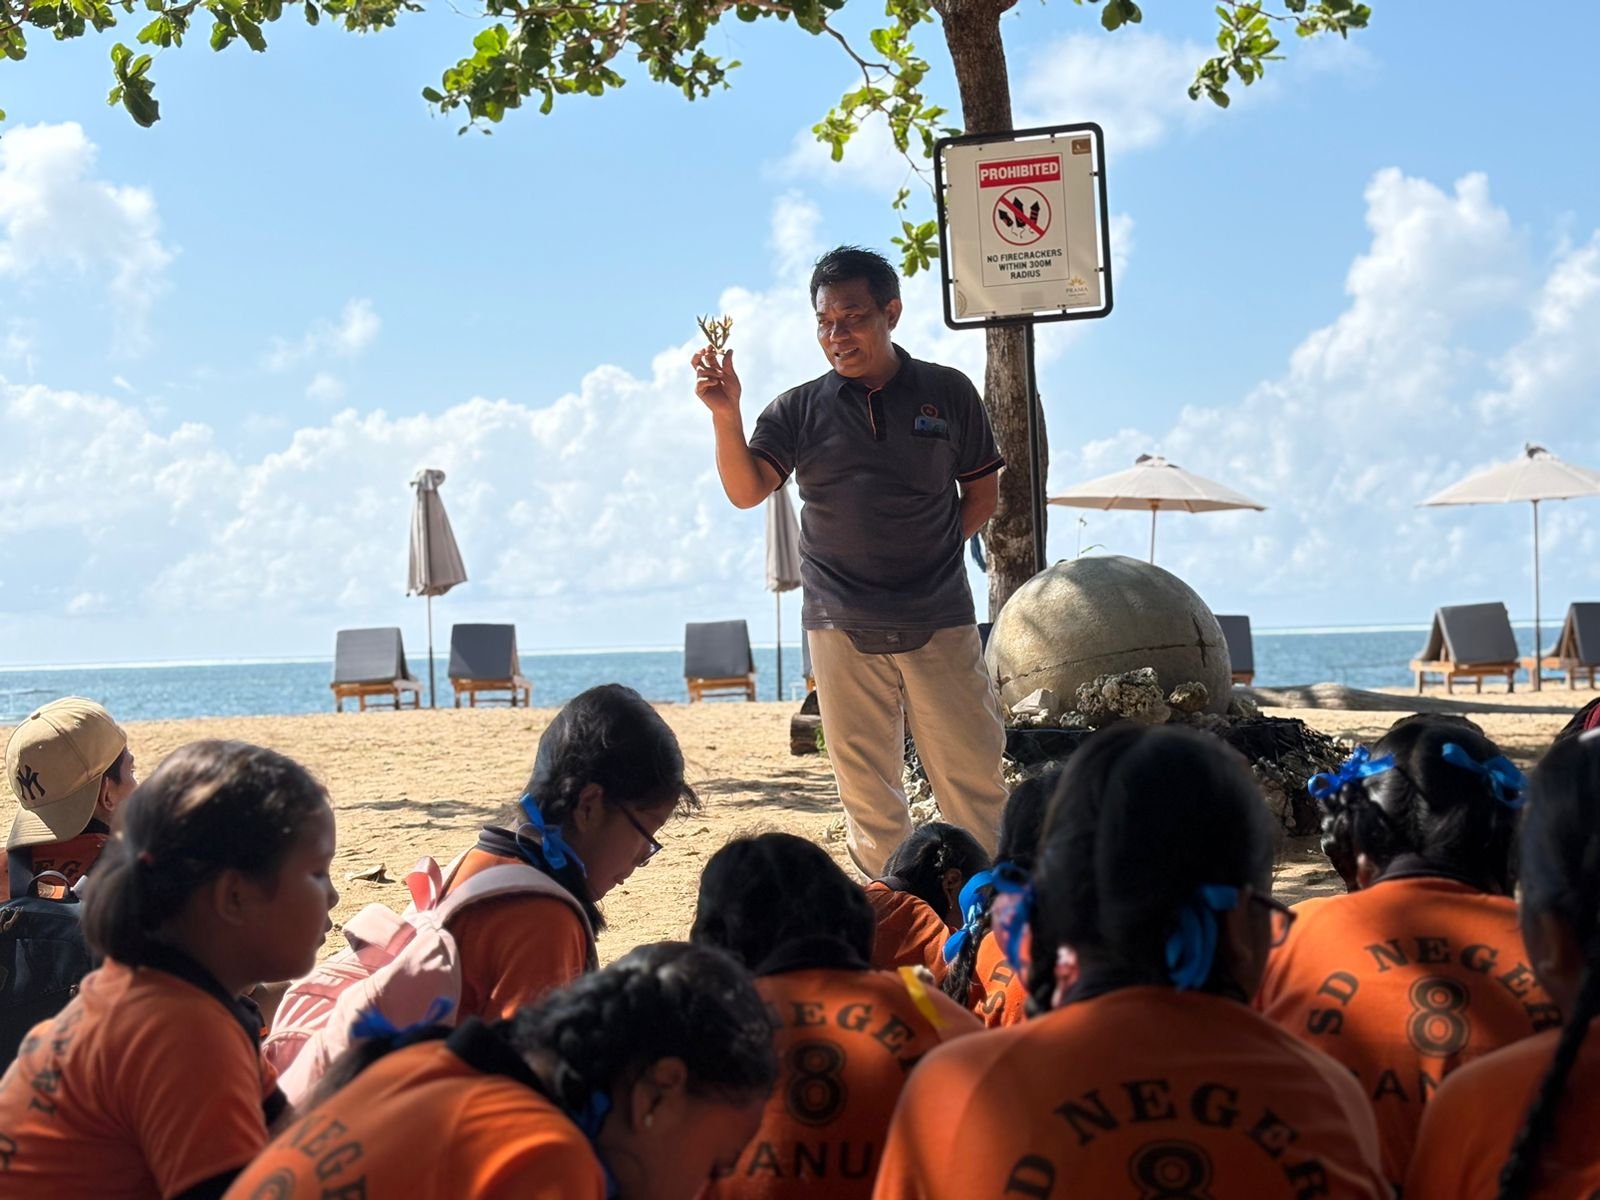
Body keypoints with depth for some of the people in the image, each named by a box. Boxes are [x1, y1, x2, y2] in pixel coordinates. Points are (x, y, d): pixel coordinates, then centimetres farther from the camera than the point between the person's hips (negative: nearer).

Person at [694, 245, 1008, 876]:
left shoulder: (948, 392, 6)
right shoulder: (800, 410, 4)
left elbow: (982, 493, 13)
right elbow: (746, 490, -8)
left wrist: (931, 552, 2)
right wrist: (726, 415, -22)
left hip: (939, 621, 0)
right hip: (842, 627, 0)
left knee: (973, 779, 2)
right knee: (867, 792, 5)